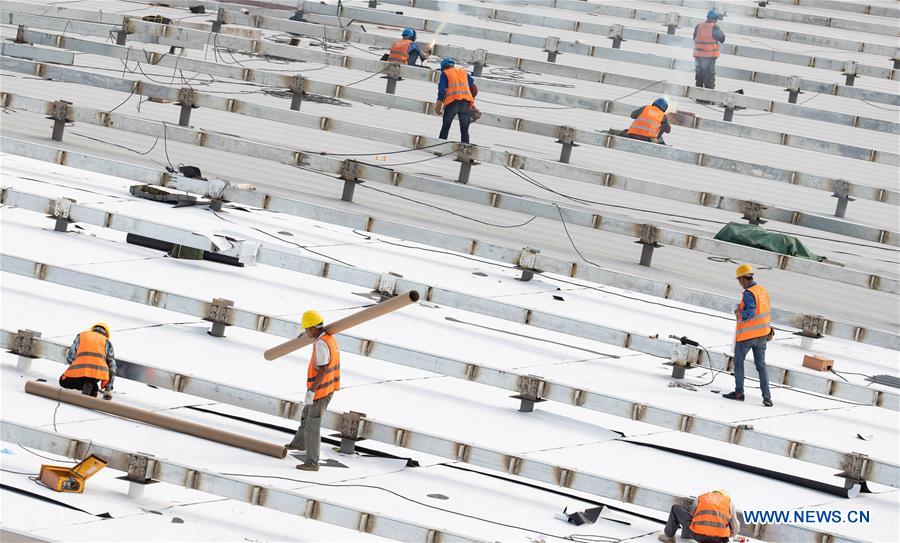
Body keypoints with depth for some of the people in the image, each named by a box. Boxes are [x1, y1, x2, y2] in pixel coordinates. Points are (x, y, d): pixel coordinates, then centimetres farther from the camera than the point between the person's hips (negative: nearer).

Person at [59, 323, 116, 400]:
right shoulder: (106, 341, 25)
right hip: (99, 372, 1)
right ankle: (93, 387, 0)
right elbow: (112, 366, 24)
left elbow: (69, 358, 18)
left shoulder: (80, 336, 25)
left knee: (64, 381, 26)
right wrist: (108, 389, 28)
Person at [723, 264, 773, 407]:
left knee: (738, 362, 12)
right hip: (762, 334, 7)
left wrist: (738, 313, -9)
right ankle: (767, 397, -2)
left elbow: (749, 313, -27)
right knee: (761, 365, 8)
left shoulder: (749, 293, -19)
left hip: (746, 334, -7)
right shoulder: (763, 291, 6)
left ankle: (739, 393, 17)